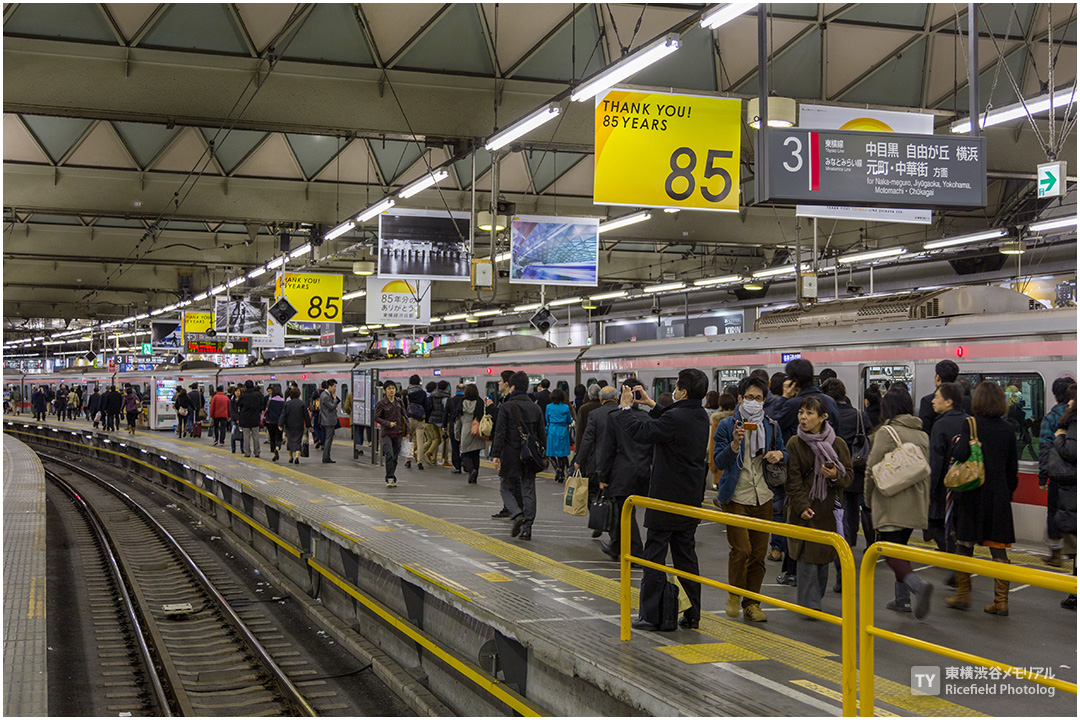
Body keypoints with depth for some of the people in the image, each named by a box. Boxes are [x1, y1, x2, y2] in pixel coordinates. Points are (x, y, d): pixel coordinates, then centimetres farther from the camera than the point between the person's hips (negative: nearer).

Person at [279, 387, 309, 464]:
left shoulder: (287, 403, -2)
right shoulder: (302, 404, -5)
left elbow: (283, 415, -7)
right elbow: (306, 416, -2)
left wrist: (280, 425, -10)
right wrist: (308, 425, 7)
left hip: (289, 426, 2)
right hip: (299, 426, -2)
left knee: (290, 440, 17)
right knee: (298, 441, 2)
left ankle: (290, 457, 23)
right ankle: (297, 456, -18)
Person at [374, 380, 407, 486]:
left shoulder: (399, 401, 8)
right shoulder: (381, 403, -5)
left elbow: (404, 416, 13)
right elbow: (376, 417, -4)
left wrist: (407, 431, 7)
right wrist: (388, 424, -16)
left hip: (398, 433, 4)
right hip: (386, 433, -4)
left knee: (395, 457, 7)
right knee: (389, 455, -17)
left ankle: (392, 479, 15)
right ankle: (390, 478, -14)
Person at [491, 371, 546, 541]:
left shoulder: (506, 407, -9)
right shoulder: (535, 408, 6)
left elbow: (500, 433, -12)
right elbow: (541, 434, 9)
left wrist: (496, 455, -10)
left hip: (510, 456, -4)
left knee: (506, 488, 11)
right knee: (528, 490, 7)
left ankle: (517, 514, -13)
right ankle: (527, 528, 5)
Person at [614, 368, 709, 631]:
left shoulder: (676, 418, -22)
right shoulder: (700, 417, 7)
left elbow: (641, 432, -20)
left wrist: (625, 407, -5)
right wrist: (651, 404, 23)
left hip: (666, 500, -8)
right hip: (691, 499, 8)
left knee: (654, 555, 0)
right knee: (685, 555, 14)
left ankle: (650, 615, 2)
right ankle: (692, 614, 18)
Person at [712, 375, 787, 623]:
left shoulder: (771, 426, 10)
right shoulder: (727, 425, -2)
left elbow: (784, 455, 21)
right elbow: (718, 462, -7)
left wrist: (779, 454, -3)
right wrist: (735, 444, -24)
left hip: (763, 498, 4)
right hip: (736, 497, -4)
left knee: (759, 553, 6)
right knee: (741, 549, -13)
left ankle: (751, 603, 18)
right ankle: (734, 594, 11)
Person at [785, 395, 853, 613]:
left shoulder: (838, 444, 1)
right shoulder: (795, 444, -2)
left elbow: (849, 476, 6)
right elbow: (792, 480, -5)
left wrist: (836, 476, -16)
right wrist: (802, 506, -14)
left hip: (828, 509, 2)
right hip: (803, 509, -2)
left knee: (824, 556, 8)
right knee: (807, 556, -8)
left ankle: (816, 597, 27)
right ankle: (810, 603, -3)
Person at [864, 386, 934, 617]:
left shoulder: (886, 432, -10)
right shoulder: (922, 435, 10)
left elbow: (872, 469, -10)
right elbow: (926, 471, 16)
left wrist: (869, 501, 4)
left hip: (891, 505, -7)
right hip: (915, 506, 7)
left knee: (890, 552, -7)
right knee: (900, 547, 19)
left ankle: (918, 585, -28)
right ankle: (902, 598, 20)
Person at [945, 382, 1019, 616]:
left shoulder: (972, 423, -9)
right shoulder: (1008, 429, 4)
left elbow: (961, 454, -22)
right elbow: (1012, 468, 8)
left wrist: (957, 445, -1)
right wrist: (1008, 494, 17)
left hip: (972, 493, -3)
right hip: (998, 495, 4)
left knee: (964, 544, 9)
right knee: (998, 548, 5)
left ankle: (963, 594, 15)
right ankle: (1001, 601, 5)